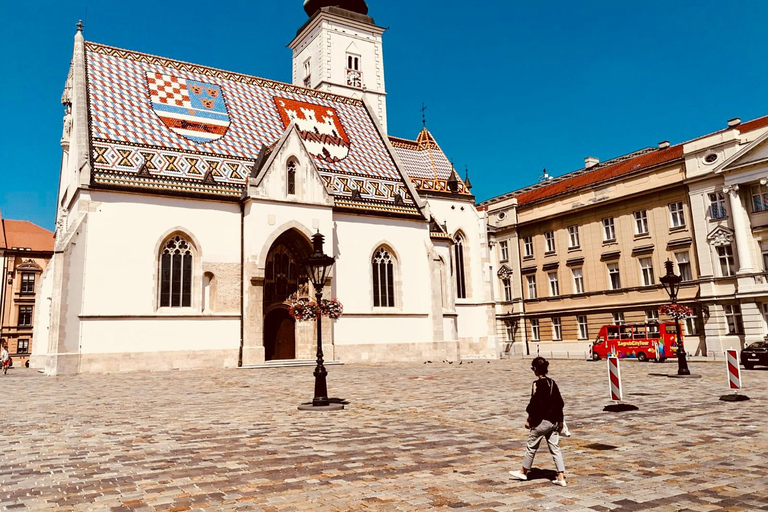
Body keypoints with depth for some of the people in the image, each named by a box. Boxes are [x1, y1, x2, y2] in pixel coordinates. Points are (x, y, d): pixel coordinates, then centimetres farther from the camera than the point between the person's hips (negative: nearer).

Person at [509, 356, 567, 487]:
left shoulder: (537, 384, -15)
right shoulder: (552, 383, 6)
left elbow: (534, 404, -17)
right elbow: (560, 403, 11)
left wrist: (530, 420, -7)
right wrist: (560, 420, 18)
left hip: (541, 421, -6)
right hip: (554, 421, 6)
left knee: (531, 446, 9)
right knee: (555, 448, 8)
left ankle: (524, 472, 24)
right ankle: (561, 477, 3)